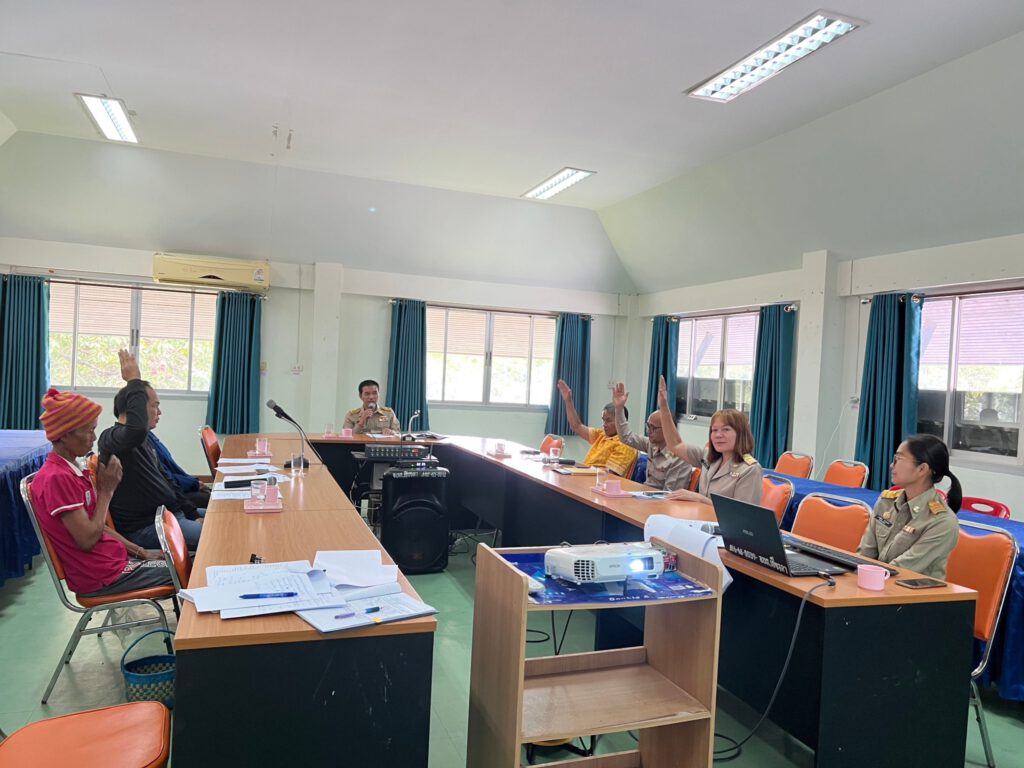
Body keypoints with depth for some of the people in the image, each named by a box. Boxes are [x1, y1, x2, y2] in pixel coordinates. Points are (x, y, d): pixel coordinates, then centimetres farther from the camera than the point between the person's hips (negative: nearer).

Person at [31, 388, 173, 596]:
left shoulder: (71, 471, 8)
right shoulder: (56, 478, -22)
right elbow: (88, 539, -23)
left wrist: (141, 552, 5)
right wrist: (106, 490, -14)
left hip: (112, 558, 9)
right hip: (101, 577, -9)